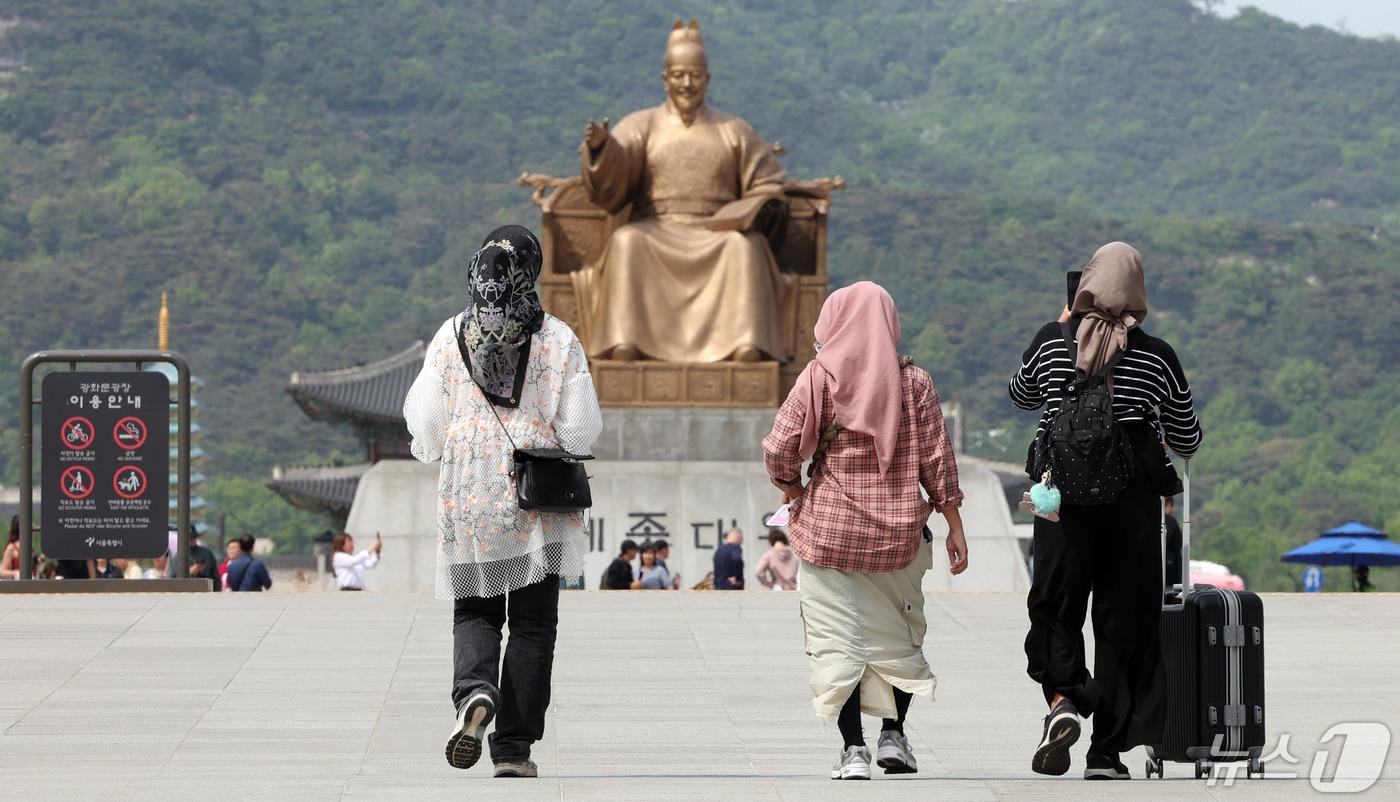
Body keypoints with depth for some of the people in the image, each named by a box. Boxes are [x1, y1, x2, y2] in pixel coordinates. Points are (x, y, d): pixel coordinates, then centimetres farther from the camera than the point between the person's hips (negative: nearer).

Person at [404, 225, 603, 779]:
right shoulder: (558, 338, -3)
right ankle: (514, 747, 2)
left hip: (468, 501, 1)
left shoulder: (450, 336, 0)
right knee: (532, 623, 6)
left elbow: (423, 427, 1)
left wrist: (439, 451, 22)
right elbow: (580, 429, -3)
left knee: (474, 611, 13)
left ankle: (473, 690, -18)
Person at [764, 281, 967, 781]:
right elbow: (937, 459, 1)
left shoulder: (819, 377, -5)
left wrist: (794, 490, 13)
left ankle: (853, 749, -5)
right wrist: (955, 528, 7)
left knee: (837, 638, 1)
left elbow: (779, 449, -7)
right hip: (898, 533, 2)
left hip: (829, 529, -2)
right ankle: (893, 734, 14)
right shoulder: (914, 382, 0)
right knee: (898, 634, 18)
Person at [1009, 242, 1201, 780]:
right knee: (1123, 618, 6)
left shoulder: (1051, 341, 0)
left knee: (1055, 606, 11)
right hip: (1133, 495, 0)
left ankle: (1061, 699, -17)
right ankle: (1107, 751, 4)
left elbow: (1022, 396, 22)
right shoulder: (1158, 357, -1)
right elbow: (1187, 441, 8)